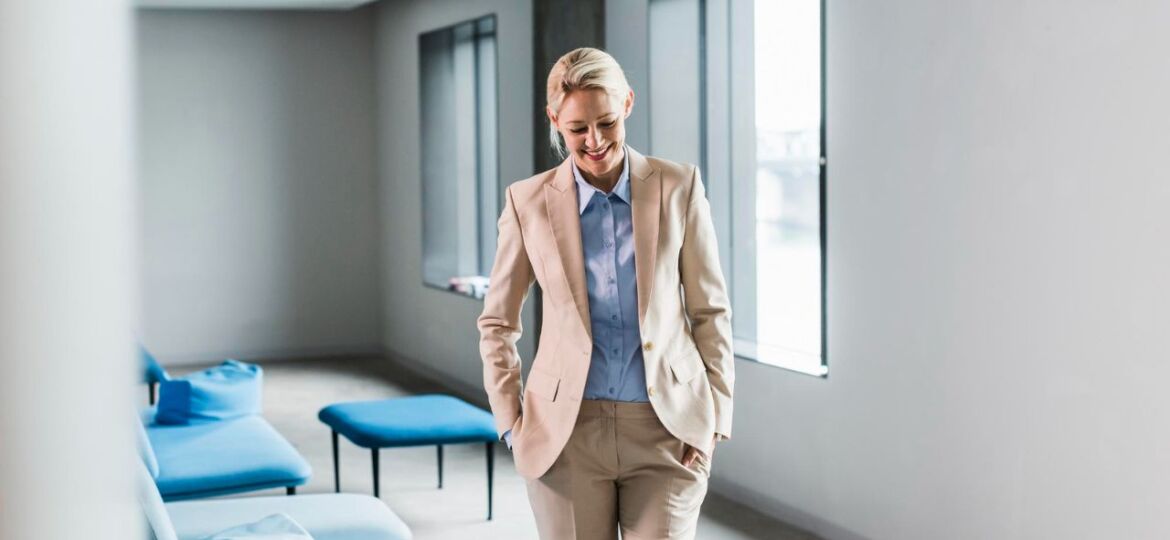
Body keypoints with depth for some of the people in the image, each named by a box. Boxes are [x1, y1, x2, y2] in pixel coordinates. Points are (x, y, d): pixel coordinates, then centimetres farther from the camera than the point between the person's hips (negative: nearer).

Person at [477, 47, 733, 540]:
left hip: (665, 428, 0)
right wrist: (510, 422, 3)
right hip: (568, 431, 0)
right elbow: (497, 322, 9)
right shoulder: (529, 202, 0)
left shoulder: (678, 187, -1)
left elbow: (711, 310, 5)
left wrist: (714, 418, 0)